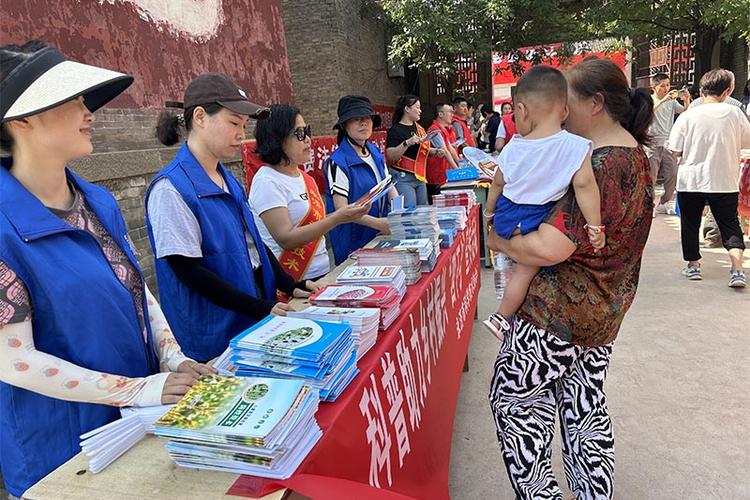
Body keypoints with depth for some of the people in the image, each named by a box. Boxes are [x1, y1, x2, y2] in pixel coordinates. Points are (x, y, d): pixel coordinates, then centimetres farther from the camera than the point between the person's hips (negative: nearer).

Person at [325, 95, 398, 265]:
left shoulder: (375, 152, 5)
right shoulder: (337, 162, -17)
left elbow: (389, 185, 10)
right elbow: (342, 209, -20)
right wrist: (378, 223, -29)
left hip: (380, 235, 7)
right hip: (353, 241, -7)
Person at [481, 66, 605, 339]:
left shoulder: (513, 148, -3)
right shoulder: (577, 147, -14)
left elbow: (498, 184, 7)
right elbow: (584, 185, -21)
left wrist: (489, 212, 23)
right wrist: (595, 226, -15)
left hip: (506, 216, 4)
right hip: (533, 222, -4)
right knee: (527, 266, 7)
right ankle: (501, 317, 12)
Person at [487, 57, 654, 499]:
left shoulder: (599, 164, -24)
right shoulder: (635, 154, 8)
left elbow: (550, 248, -32)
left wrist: (497, 241, -13)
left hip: (559, 313, -10)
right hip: (603, 313, 10)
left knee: (512, 397, 9)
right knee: (586, 409, 21)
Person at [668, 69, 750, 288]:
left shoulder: (688, 115, -9)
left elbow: (676, 150, -6)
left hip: (691, 181, -1)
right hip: (725, 182, 1)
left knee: (690, 224, 14)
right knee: (730, 225, 11)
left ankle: (693, 265, 23)